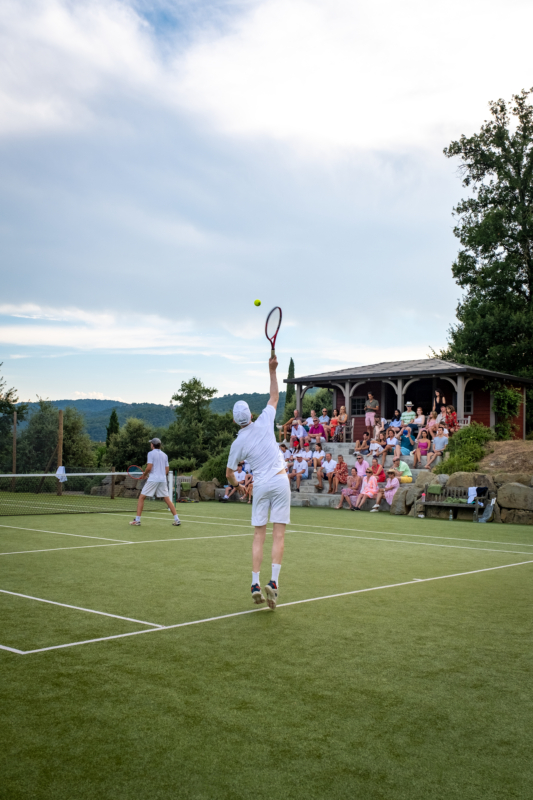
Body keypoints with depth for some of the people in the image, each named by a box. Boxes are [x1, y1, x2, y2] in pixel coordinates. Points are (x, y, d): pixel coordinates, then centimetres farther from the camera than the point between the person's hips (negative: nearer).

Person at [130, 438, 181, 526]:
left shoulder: (151, 453, -4)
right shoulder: (165, 455, 13)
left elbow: (149, 467, -12)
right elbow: (166, 470, 12)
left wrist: (144, 475, 3)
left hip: (153, 479, -5)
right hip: (163, 479, 5)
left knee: (141, 497, 3)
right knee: (167, 499, 8)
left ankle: (137, 520, -2)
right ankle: (177, 519, 2)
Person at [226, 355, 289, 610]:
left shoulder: (238, 443, -1)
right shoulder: (264, 422, -1)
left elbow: (229, 472, 9)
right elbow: (274, 397, 14)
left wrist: (235, 484, 30)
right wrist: (272, 370, 16)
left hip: (260, 485, 0)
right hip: (280, 481, 0)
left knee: (259, 535, 6)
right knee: (278, 534, -1)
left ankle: (255, 584, 0)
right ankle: (273, 582, -10)